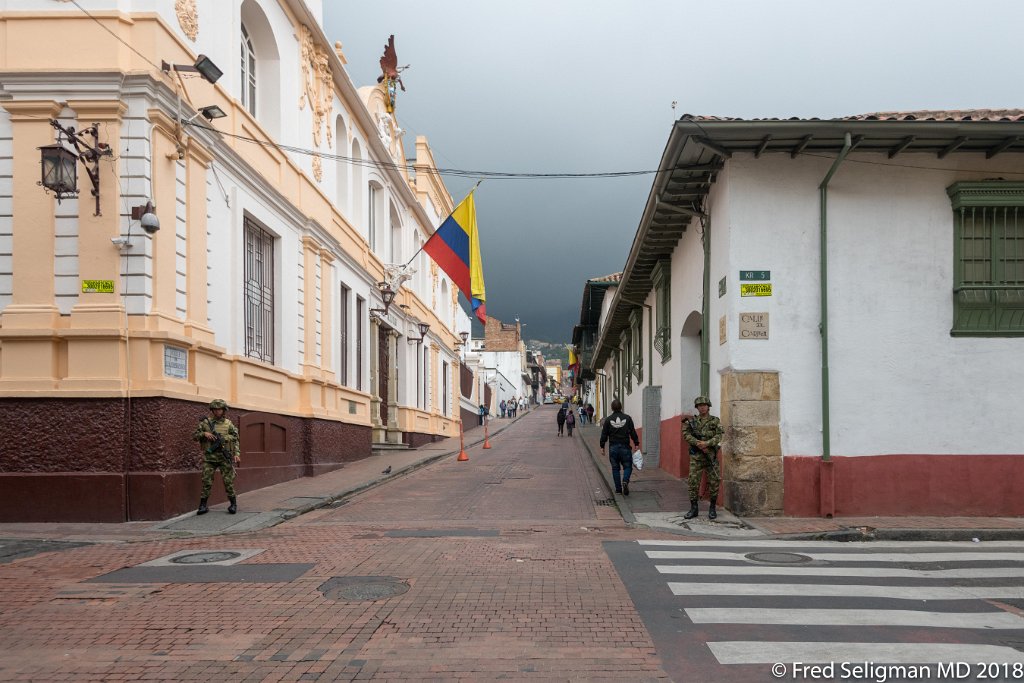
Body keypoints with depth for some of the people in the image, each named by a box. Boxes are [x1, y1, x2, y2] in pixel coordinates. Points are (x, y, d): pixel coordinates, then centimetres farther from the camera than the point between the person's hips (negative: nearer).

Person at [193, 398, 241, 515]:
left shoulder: (228, 424, 6)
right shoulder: (205, 422, 8)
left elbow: (235, 440, 6)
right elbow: (194, 435, 10)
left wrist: (236, 454, -6)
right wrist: (204, 434, -9)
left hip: (225, 458, -1)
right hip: (209, 457, 1)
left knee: (228, 482, -1)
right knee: (206, 482, -2)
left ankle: (233, 504, 9)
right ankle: (203, 505, 6)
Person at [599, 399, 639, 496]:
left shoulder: (608, 420, 0)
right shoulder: (627, 418, -2)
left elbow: (604, 434, 2)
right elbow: (633, 432, -2)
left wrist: (602, 446, 9)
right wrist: (636, 443, 6)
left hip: (613, 448, 1)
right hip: (625, 447, -1)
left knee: (615, 468, 10)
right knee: (627, 466, 7)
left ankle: (618, 488, 10)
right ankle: (625, 481, -20)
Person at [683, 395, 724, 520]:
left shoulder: (715, 421, 4)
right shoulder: (692, 421, 8)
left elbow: (719, 436, -7)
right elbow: (686, 434, -2)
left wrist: (706, 443, -22)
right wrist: (698, 444, -16)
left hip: (711, 455, -1)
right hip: (696, 456, 1)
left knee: (713, 482, 1)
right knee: (693, 481, -3)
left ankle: (712, 508, 14)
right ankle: (693, 509, 4)